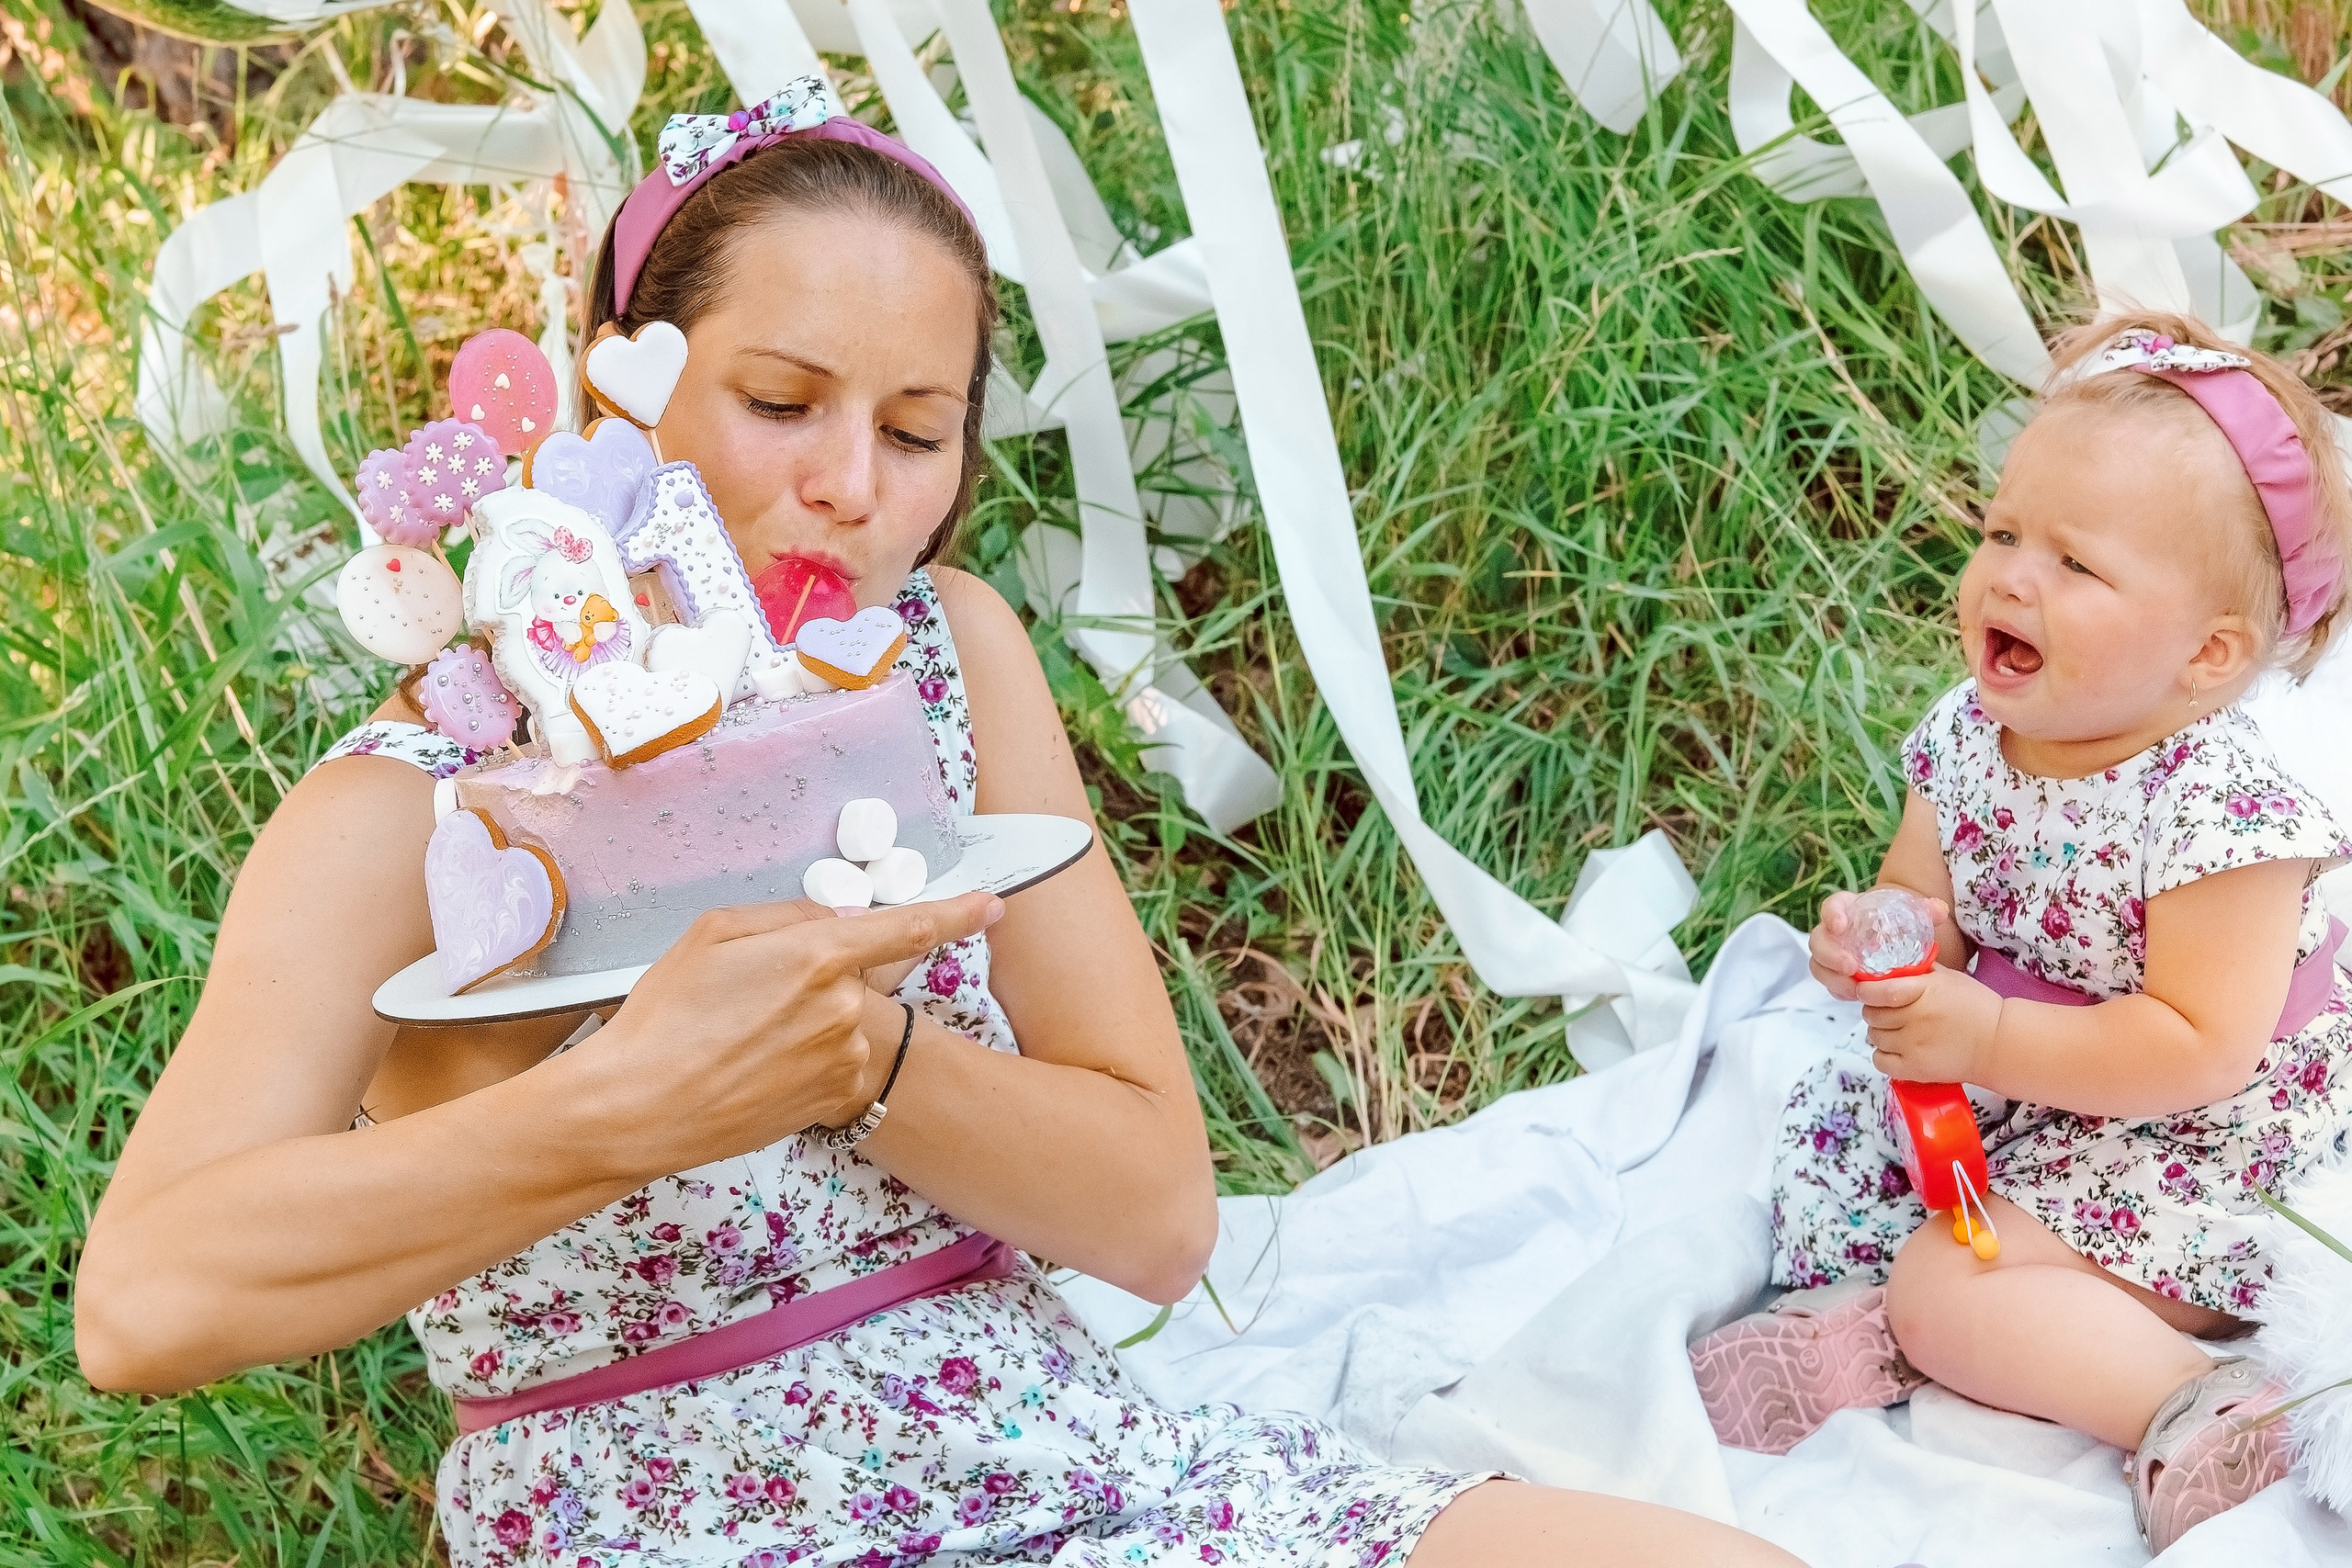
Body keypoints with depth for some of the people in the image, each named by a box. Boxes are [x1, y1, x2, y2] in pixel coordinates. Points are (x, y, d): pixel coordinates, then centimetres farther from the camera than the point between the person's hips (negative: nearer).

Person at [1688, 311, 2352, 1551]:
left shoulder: (2214, 806, -28)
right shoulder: (1971, 738, -6)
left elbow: (2199, 1049, -29)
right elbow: (1922, 892, 8)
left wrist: (1989, 1037, -30)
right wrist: (1879, 941, -16)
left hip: (2183, 1143, -9)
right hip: (2000, 1095, 9)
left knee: (1948, 1283, -21)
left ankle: (2193, 1406, -17)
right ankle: (1878, 1323, -4)